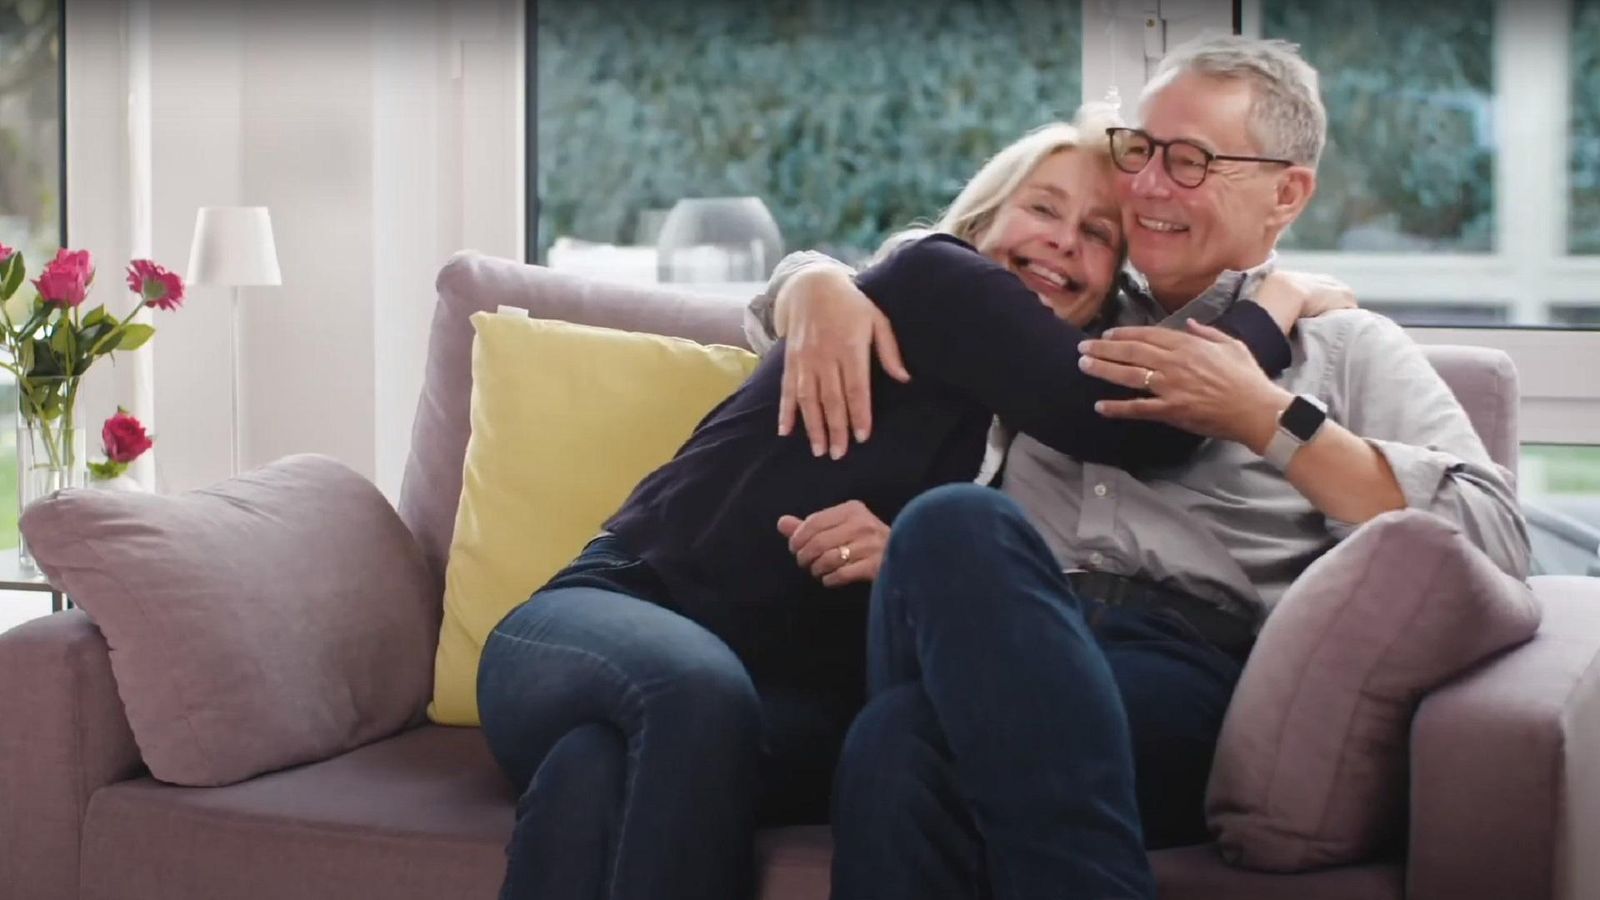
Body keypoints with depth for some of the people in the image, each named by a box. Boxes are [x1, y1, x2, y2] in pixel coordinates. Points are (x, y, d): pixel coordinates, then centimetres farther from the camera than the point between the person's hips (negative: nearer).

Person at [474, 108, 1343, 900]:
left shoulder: (1031, 428, 15)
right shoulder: (935, 278, -1)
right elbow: (1131, 422, -14)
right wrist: (1273, 311, -1)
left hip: (784, 707, 3)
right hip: (613, 615, -3)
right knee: (700, 689, -41)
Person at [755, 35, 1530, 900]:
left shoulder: (1346, 349, 19)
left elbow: (1495, 548, 2)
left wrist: (1268, 419, -3)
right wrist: (819, 285, 15)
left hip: (1210, 673, -2)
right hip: (1006, 661, 3)